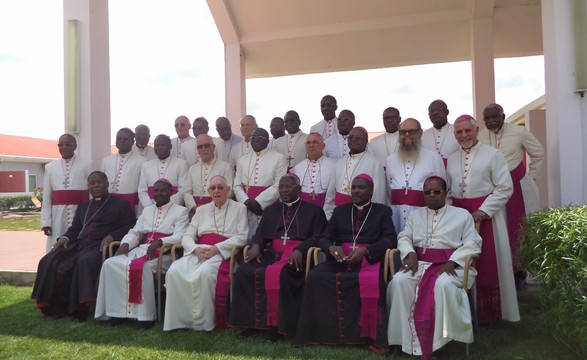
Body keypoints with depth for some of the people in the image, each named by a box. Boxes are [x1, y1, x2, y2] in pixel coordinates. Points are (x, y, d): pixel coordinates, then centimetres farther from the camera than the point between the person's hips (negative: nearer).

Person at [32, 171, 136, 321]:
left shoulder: (121, 204, 8)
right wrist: (65, 238, 3)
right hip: (79, 245, 6)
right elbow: (74, 229, 26)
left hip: (101, 246, -6)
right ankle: (57, 307, -10)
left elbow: (129, 228, -3)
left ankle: (79, 309, -27)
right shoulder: (83, 207, 29)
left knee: (85, 262, -36)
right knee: (49, 262, -17)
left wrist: (111, 237, -19)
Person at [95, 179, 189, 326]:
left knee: (142, 267, -36)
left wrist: (158, 242, -25)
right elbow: (135, 232, 18)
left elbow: (179, 237, -9)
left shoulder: (181, 211, 6)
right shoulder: (147, 210, 25)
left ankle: (145, 314, -25)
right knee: (111, 263, -17)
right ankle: (117, 310, -13)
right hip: (142, 249, 6)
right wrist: (125, 244, -4)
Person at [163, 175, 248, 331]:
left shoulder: (239, 208, 10)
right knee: (174, 271, -25)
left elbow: (242, 237, -2)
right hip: (199, 252, 4)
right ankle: (178, 319, -16)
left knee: (203, 273, -35)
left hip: (223, 253, -4)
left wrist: (217, 248, -14)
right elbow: (187, 236, 15)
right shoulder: (201, 210, 22)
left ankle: (202, 322, -20)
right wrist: (196, 249, -9)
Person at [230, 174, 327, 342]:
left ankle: (275, 325, -24)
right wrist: (256, 246, -7)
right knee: (244, 271, -22)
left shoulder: (313, 210, 13)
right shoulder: (271, 210, 26)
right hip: (272, 253, 5)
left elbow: (317, 238, 1)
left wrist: (299, 250, -17)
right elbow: (260, 234, 17)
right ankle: (251, 322, -14)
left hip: (296, 256, -4)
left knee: (278, 274, -36)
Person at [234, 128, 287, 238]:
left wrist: (258, 202, -14)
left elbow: (279, 185, -7)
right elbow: (237, 185, 11)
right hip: (247, 209, 4)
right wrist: (246, 201, -8)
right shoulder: (242, 160, 17)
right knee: (250, 238, 1)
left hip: (269, 208, -3)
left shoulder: (279, 158, 2)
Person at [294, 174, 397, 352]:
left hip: (369, 260, -3)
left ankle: (367, 335, -21)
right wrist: (331, 247, -10)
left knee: (371, 283, -36)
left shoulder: (383, 211, 14)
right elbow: (324, 238, 15)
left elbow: (390, 239, 0)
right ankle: (321, 332, -16)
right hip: (340, 259, 3)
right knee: (315, 276, -26)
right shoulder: (340, 211, 22)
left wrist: (365, 250, -16)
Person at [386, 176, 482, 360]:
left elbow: (473, 244, 0)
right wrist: (410, 253, -10)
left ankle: (442, 340, -25)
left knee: (444, 284, -38)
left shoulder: (462, 214, 11)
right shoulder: (415, 214, 22)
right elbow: (404, 237, 13)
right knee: (399, 281, -28)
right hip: (420, 262, 3)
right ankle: (404, 338, -22)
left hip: (451, 264, -3)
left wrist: (451, 262, -15)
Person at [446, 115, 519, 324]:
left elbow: (504, 188, -7)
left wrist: (483, 211, -15)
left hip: (487, 214, -4)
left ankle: (491, 312, 12)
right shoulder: (451, 160, 13)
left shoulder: (493, 155, -2)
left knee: (489, 263, -1)